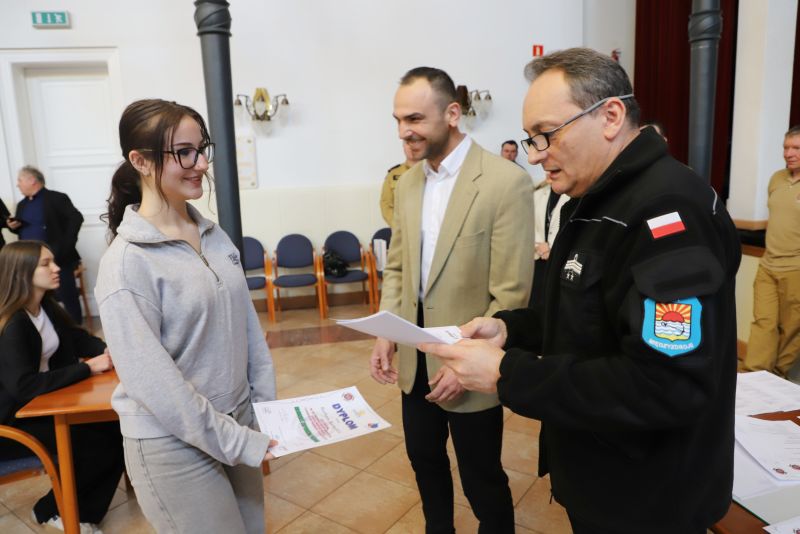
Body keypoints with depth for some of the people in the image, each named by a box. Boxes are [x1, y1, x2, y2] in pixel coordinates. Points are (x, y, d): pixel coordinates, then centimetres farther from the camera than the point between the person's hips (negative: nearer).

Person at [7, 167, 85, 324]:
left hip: (57, 258, -7)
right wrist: (13, 226, 1)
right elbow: (23, 229, 24)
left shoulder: (56, 198, -6)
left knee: (68, 297, 0)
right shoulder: (22, 205, 17)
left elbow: (76, 218, -13)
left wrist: (66, 244, -17)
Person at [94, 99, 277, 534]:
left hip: (238, 418, 6)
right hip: (174, 441, -6)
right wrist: (237, 442, -17)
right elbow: (152, 381, -21)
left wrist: (267, 408, 5)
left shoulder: (213, 234, 2)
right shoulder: (127, 261, -19)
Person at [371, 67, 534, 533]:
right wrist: (386, 333, -1)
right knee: (424, 458, 24)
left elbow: (512, 294, -19)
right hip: (415, 358, 7)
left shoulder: (506, 181, -18)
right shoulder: (409, 182, 4)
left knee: (482, 479, 13)